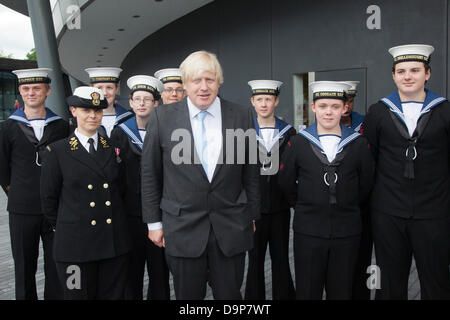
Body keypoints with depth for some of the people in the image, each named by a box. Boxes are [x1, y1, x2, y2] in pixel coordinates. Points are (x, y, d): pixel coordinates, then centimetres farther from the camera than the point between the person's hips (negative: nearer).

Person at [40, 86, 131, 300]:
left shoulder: (113, 148, 8)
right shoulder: (57, 151, -1)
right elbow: (48, 199, 4)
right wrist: (63, 228, 8)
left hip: (115, 242, 3)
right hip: (75, 244, -3)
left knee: (114, 294, 11)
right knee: (79, 295, 8)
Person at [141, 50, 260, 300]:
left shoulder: (242, 116, -1)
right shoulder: (162, 118, -4)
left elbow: (250, 173, 6)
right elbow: (150, 174, 2)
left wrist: (251, 217, 9)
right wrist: (154, 222, 3)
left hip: (231, 229, 1)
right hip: (182, 229, -1)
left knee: (230, 294, 14)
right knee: (188, 296, 13)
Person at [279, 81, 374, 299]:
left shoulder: (359, 144, 1)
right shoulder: (298, 142, -1)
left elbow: (366, 185, 10)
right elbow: (286, 183, 7)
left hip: (346, 232, 1)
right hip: (308, 230, 0)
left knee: (342, 291, 11)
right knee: (307, 291, 8)